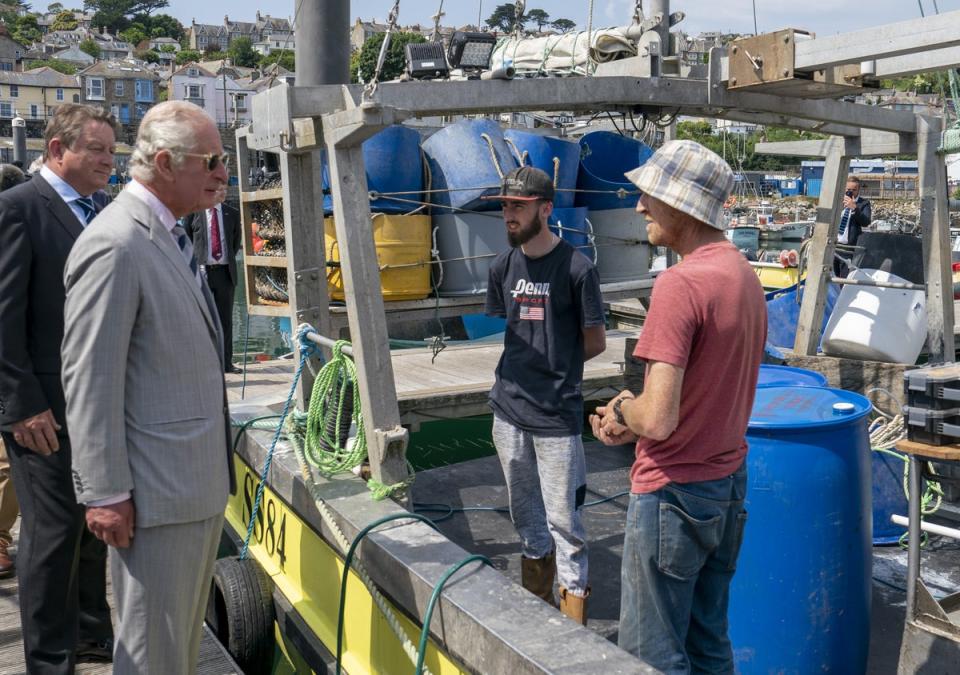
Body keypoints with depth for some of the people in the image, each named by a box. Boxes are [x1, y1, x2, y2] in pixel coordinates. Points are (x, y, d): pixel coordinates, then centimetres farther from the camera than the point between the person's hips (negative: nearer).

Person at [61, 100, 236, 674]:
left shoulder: (171, 235, 11)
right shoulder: (115, 245, -19)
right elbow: (89, 381, -19)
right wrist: (106, 493, -17)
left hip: (201, 477, 9)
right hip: (157, 492, -9)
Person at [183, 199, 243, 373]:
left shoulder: (232, 214, 10)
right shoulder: (193, 213, 1)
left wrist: (229, 262, 11)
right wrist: (196, 263, 0)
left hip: (225, 272, 3)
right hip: (201, 271, -3)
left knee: (226, 319, 6)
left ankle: (226, 362, 12)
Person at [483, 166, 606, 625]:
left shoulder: (576, 269, -12)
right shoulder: (504, 267, 5)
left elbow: (594, 342, -4)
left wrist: (556, 365, 4)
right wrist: (533, 364, 5)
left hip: (557, 415, -6)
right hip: (509, 410, 6)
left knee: (562, 522, 1)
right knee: (526, 517, 17)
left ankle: (573, 624, 14)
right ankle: (536, 606, 33)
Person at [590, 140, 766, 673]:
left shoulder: (680, 284, -23)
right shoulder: (743, 273, 5)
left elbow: (659, 418, -28)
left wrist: (623, 409, -6)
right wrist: (633, 418, 5)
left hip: (674, 491, -9)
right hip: (730, 481, 9)